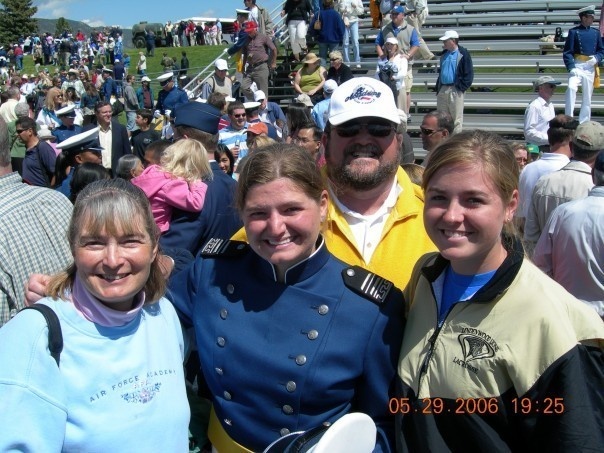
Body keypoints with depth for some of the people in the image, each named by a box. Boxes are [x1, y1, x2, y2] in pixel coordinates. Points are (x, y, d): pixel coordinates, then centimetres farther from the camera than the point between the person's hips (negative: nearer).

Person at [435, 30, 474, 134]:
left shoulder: (463, 54, -6)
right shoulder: (444, 54, 15)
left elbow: (469, 73, -7)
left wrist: (461, 88, -13)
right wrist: (438, 87, 14)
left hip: (455, 90, -7)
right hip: (442, 89, 7)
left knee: (456, 118, -3)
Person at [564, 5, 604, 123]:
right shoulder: (574, 31, -1)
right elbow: (567, 52, -7)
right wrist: (571, 68, -18)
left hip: (590, 67, 4)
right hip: (577, 66, -4)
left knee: (587, 96, 6)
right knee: (571, 88, -27)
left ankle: (584, 124, 14)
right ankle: (569, 120, -22)